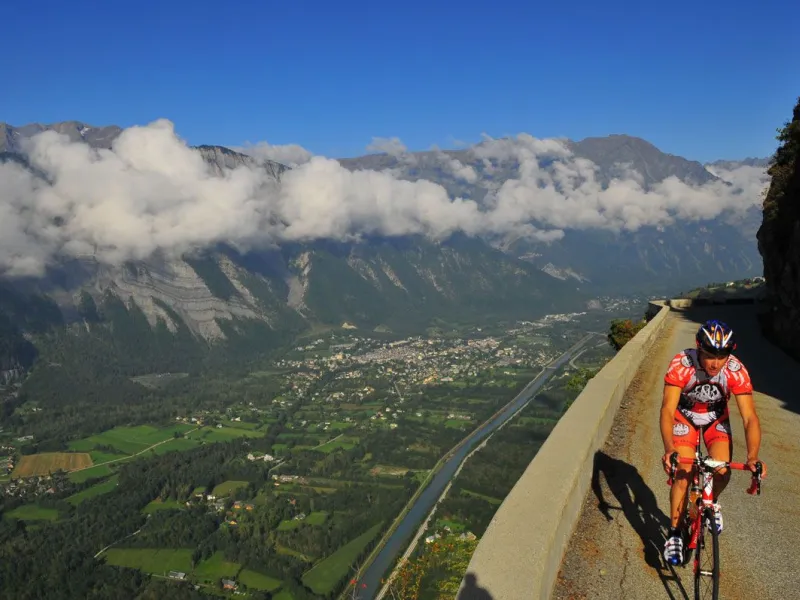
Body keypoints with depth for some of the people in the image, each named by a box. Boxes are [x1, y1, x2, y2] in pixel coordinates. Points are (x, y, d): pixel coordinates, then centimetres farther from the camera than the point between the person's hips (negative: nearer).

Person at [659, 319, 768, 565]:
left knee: (723, 472, -15)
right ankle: (674, 534, 4)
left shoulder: (736, 371, -31)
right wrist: (669, 448, -55)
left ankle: (712, 504, 20)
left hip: (716, 417, 2)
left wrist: (752, 457, -46)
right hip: (684, 415, -1)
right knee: (682, 474, -12)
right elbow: (668, 409, -40)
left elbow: (749, 417, -31)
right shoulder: (681, 364, -35)